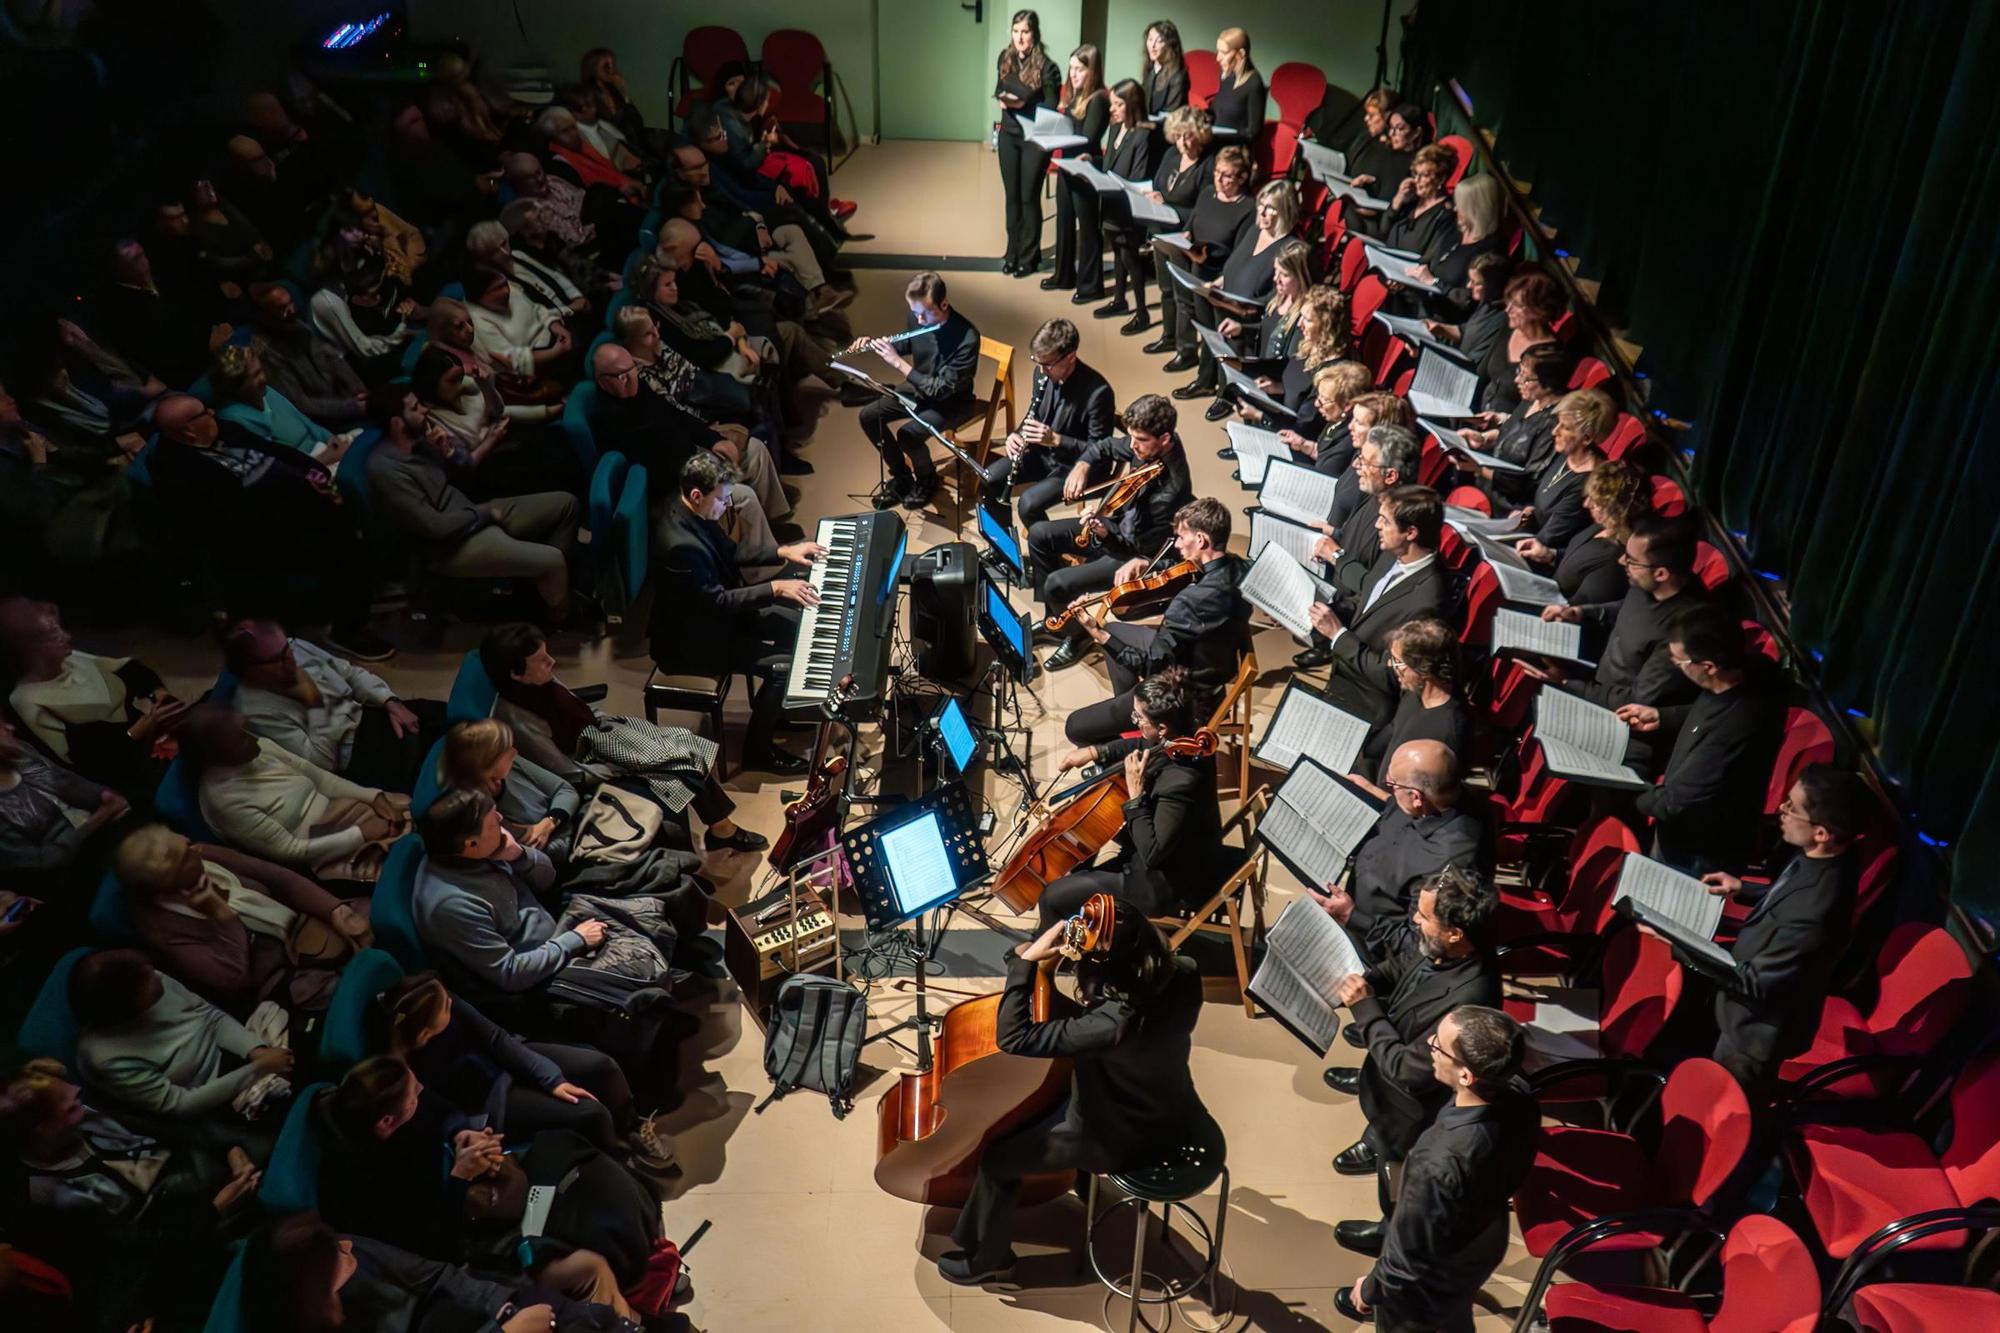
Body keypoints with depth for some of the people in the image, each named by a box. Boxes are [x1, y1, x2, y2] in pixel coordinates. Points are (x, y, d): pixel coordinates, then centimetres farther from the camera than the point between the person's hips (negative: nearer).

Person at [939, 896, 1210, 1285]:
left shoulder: (1111, 1024, -42)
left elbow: (1011, 1037, -35)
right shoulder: (1183, 975, -22)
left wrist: (1027, 961, -33)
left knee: (997, 1158, 11)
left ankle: (986, 1258, 33)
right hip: (1167, 1116, 7)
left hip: (1120, 1140, -6)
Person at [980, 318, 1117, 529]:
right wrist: (1017, 435, -11)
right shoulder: (1043, 373, -6)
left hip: (1077, 465, -7)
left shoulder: (1097, 392, -27)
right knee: (988, 480, -4)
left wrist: (1055, 439, -31)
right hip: (1042, 453, 7)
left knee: (1029, 504, -25)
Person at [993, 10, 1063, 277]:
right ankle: (1013, 252, 24)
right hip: (1009, 134, 5)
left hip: (1035, 138, -5)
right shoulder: (1005, 58, 1)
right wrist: (1002, 100, -9)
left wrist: (1024, 104, -24)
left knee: (1029, 197, 2)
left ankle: (1029, 256, 14)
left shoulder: (1046, 67, -15)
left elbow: (1051, 107, -13)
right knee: (1011, 195, 12)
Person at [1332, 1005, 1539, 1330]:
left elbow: (1412, 1255, -29)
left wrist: (1371, 1288, -10)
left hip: (1428, 1285, -6)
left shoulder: (1440, 1166, -47)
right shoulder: (1519, 1097, -25)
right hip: (1480, 1250, 6)